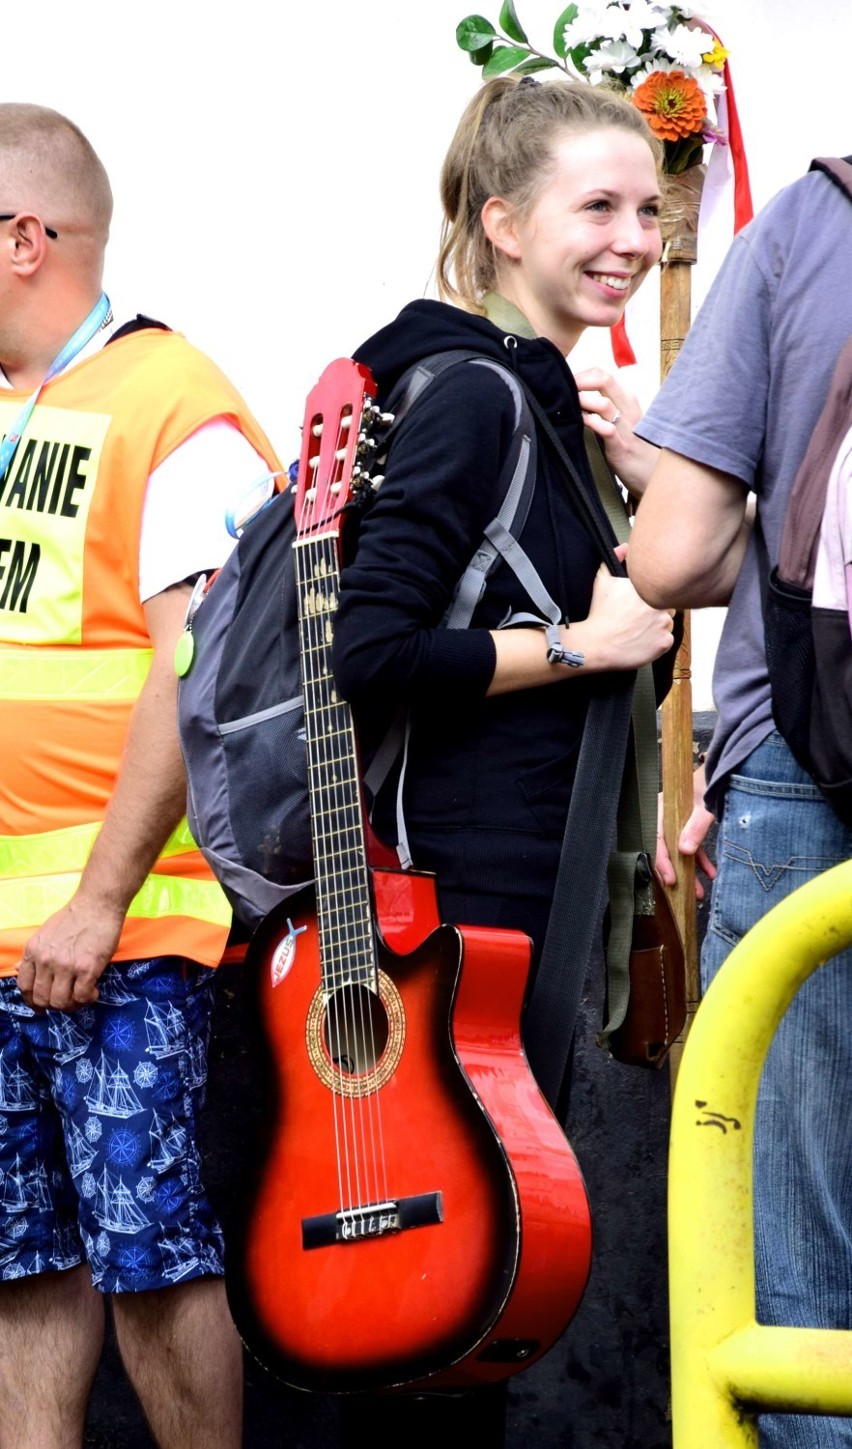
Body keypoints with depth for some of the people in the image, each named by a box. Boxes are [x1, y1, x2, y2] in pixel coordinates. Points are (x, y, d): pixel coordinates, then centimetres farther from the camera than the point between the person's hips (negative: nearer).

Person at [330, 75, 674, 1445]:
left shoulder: (541, 398, 14)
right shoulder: (473, 397, -14)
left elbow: (658, 608, 21)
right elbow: (366, 652, -24)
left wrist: (641, 480, 6)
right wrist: (583, 643, -17)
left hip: (540, 878, 10)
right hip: (470, 882, -10)